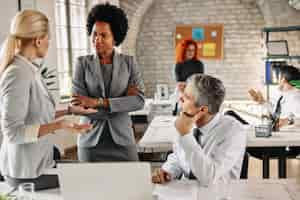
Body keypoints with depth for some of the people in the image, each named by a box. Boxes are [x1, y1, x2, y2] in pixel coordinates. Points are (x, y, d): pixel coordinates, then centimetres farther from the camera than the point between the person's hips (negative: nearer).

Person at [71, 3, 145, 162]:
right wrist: (123, 102, -12)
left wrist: (98, 102, -18)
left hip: (122, 139, 1)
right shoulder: (83, 63, -3)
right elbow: (80, 107, -11)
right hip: (91, 141, 0)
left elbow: (139, 100, -11)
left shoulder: (129, 62, 0)